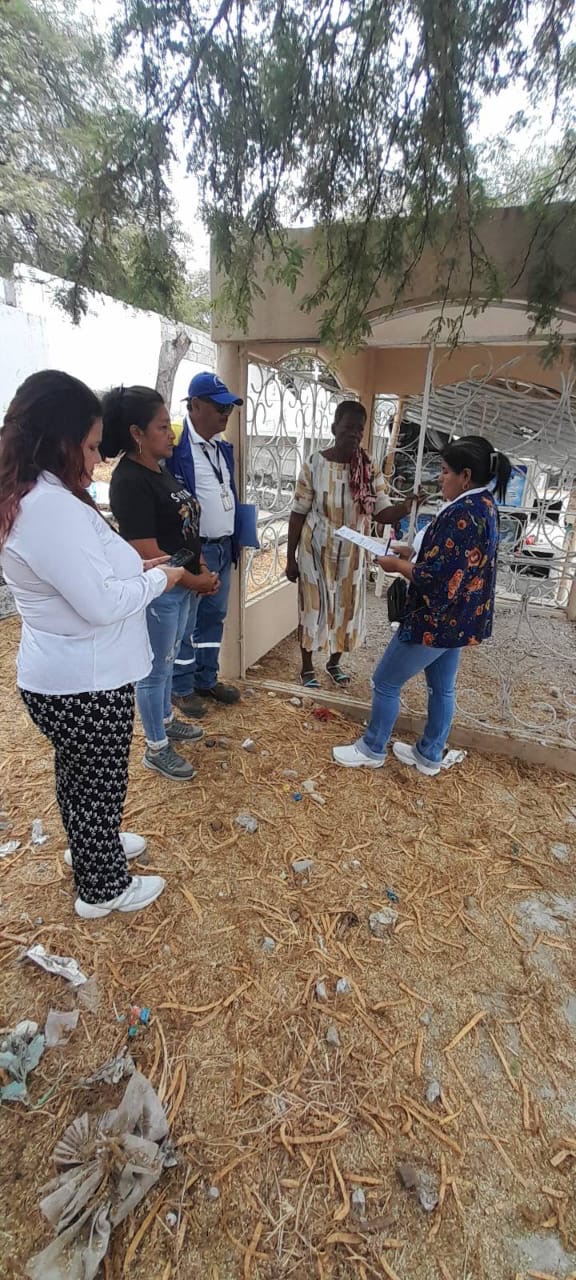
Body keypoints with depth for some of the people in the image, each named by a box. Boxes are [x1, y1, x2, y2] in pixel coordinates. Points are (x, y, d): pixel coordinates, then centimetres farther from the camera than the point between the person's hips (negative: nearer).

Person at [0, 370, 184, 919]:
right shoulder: (53, 507, -28)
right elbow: (102, 604, -29)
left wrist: (132, 565, 5)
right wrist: (159, 579, -13)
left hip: (59, 676, 10)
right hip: (86, 685, -10)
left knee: (76, 773, 28)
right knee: (100, 785, 12)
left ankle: (88, 845, 53)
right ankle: (103, 889, 36)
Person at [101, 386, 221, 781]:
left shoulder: (160, 469, 9)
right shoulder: (129, 481, -20)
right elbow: (146, 552, -24)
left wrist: (201, 569, 3)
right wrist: (196, 580, -16)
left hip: (185, 585, 9)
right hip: (160, 592, -9)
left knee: (168, 660, 23)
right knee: (156, 669, 6)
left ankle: (166, 721, 44)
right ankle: (156, 749, 24)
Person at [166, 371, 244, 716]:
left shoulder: (223, 448, 13)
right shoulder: (176, 445, -13)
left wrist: (236, 540, 15)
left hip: (223, 548, 8)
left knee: (214, 617, 16)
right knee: (184, 622, 5)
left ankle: (206, 680, 31)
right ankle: (182, 688, 20)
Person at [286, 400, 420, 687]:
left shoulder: (370, 470, -3)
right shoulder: (314, 464, -10)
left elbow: (381, 514, -5)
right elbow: (298, 513, -7)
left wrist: (406, 505, -26)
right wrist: (291, 557, -7)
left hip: (351, 554, 3)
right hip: (316, 552, -3)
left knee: (347, 608, 13)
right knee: (313, 608, 7)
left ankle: (334, 662, 36)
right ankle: (307, 667, 26)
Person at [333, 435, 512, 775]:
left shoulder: (462, 514, -25)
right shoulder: (485, 506, 7)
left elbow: (434, 578, -27)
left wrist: (397, 564, -12)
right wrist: (412, 555, 6)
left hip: (437, 620, -10)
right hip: (460, 618, 10)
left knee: (386, 681, 5)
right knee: (443, 688, 19)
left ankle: (372, 750, 23)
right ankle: (430, 756, 36)